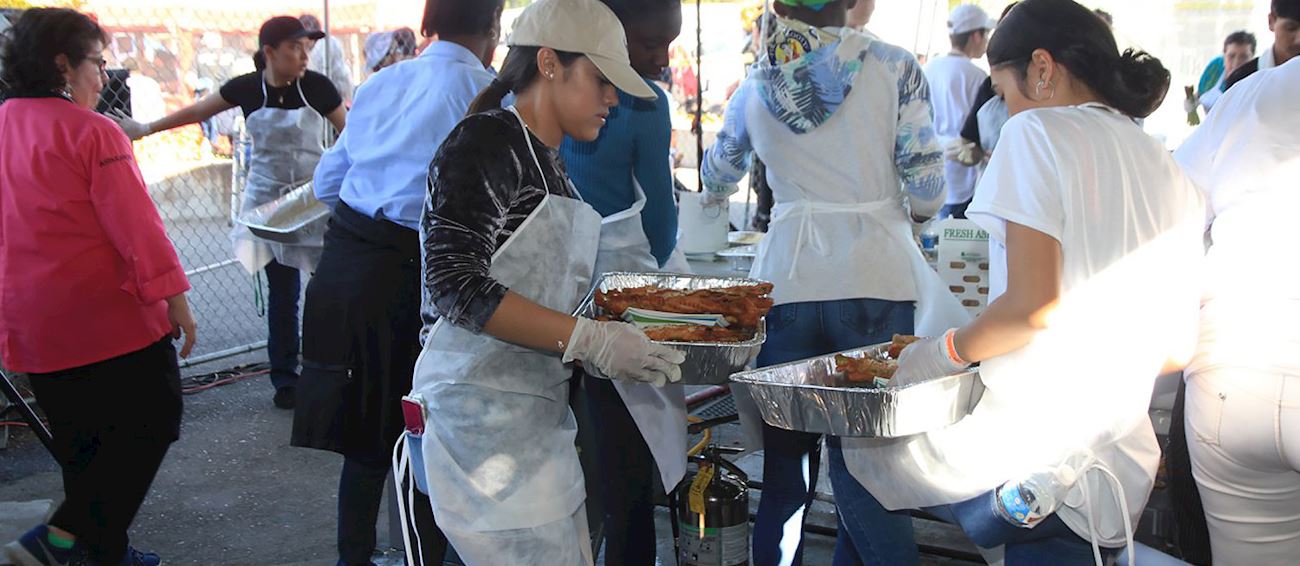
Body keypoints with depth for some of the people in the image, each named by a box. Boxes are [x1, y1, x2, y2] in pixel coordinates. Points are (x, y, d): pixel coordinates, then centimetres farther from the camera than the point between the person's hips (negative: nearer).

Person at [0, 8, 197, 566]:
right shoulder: (91, 130, -13)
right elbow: (134, 224, -17)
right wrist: (174, 298, -12)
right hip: (107, 311, -8)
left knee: (82, 441, 18)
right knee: (152, 421, 4)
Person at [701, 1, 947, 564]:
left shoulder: (756, 85, 9)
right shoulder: (894, 66, -1)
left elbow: (717, 176, 24)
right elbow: (925, 180, -3)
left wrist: (715, 193, 48)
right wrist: (919, 212, 20)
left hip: (787, 279, 2)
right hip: (876, 281, -2)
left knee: (786, 461, 10)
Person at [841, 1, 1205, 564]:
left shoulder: (1038, 132, -9)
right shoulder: (1171, 173, 11)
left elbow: (1033, 303, -22)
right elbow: (1178, 346, 11)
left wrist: (945, 351, -6)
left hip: (1019, 450, -7)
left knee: (854, 459, 15)